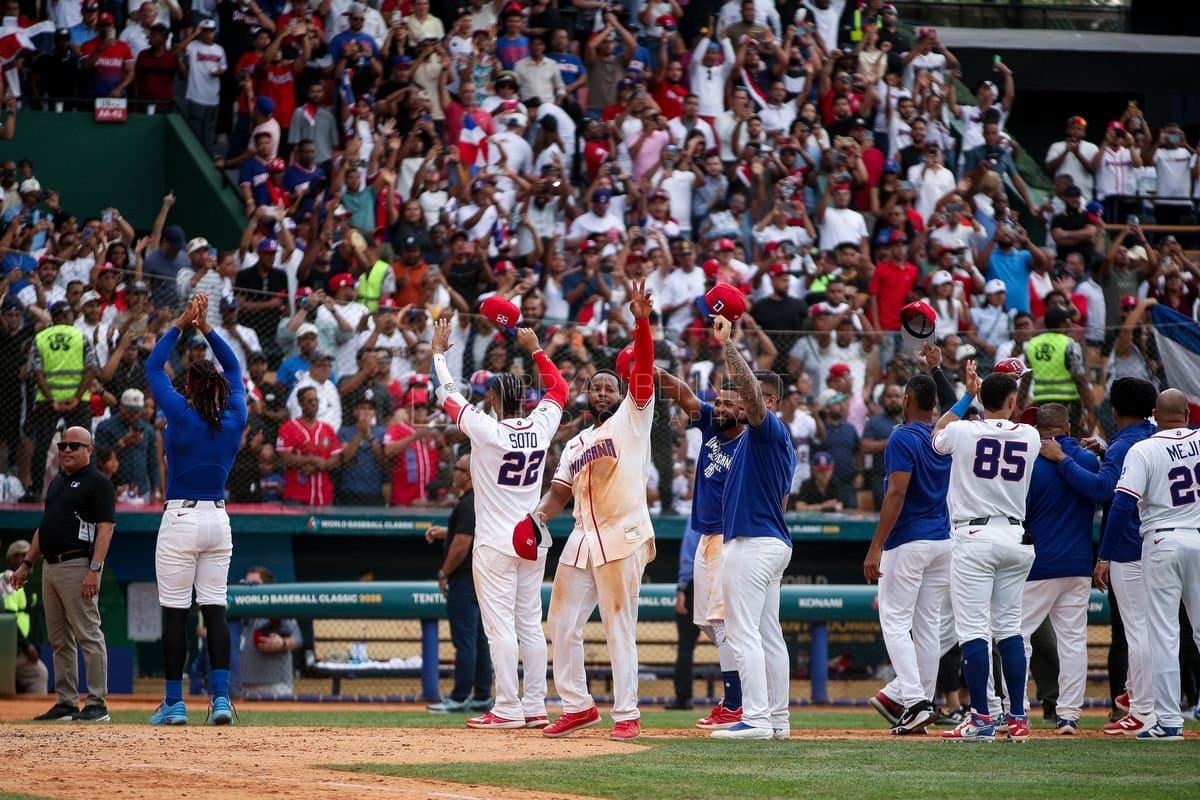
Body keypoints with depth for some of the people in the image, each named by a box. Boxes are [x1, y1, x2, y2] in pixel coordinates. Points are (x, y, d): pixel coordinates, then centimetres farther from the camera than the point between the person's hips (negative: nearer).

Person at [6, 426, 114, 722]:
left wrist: (94, 569, -22)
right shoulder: (56, 483, 21)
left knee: (88, 635, -10)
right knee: (59, 640, 9)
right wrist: (26, 564, 20)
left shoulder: (98, 483, -5)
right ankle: (66, 703, 12)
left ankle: (97, 703, -10)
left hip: (78, 567, -9)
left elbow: (105, 528, -13)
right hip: (50, 568, 9)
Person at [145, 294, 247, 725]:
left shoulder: (181, 416, -10)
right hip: (219, 520, 4)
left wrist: (181, 325, 7)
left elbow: (153, 367, 1)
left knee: (175, 612, 0)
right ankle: (221, 697, -7)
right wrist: (206, 328, 15)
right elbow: (234, 369, 17)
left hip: (180, 519, -4)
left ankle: (174, 703, 0)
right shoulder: (234, 420, 1)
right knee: (215, 609, 4)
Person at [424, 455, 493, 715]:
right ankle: (482, 696, 15)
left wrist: (444, 574, -12)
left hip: (465, 579, -11)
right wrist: (445, 532, 23)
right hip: (481, 577, 11)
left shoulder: (469, 505, -18)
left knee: (464, 640, -8)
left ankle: (460, 698, -8)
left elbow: (461, 545, -22)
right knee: (479, 639, 12)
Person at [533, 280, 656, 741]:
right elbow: (559, 492, 14)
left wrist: (641, 322, -20)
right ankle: (578, 706, 18)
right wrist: (539, 516, -7)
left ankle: (627, 715, -3)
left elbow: (643, 371, -7)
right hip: (582, 538, 7)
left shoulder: (632, 419, 6)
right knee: (562, 624, 7)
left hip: (622, 537, -7)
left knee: (619, 626, -7)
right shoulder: (575, 445, 22)